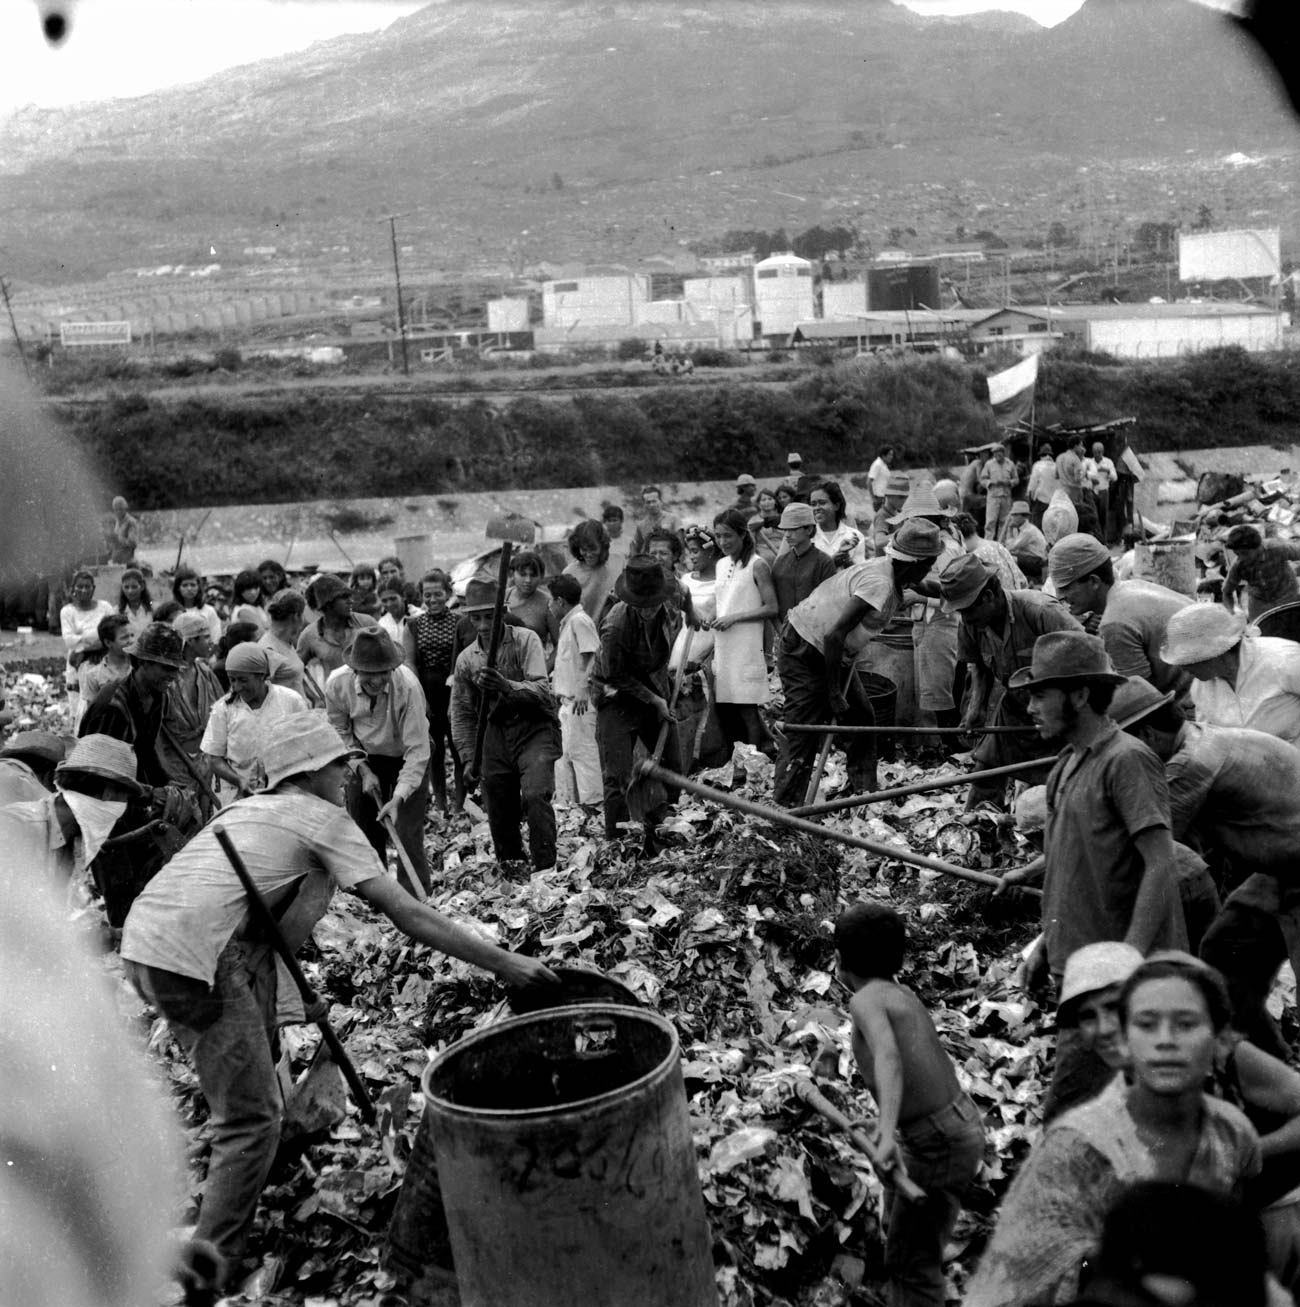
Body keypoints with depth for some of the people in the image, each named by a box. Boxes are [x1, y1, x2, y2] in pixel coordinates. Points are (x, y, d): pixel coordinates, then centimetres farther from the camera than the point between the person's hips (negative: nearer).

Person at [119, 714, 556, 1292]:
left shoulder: (247, 806, 24)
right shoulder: (323, 818, 1)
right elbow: (406, 913, -5)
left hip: (141, 940, 9)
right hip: (195, 960, -9)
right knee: (251, 1119, -1)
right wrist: (504, 963, -4)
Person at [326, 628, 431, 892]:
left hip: (406, 759, -3)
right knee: (364, 832, 7)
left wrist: (399, 798, -37)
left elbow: (417, 750, -31)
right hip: (365, 760, 4)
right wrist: (363, 770, -12)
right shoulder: (337, 684, -24)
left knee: (408, 837, -12)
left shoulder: (407, 686, -35)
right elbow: (340, 732, -4)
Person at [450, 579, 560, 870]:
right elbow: (462, 713, 11)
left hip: (535, 728, -4)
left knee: (535, 795, -24)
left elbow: (542, 690, -18)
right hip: (496, 734, 4)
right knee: (499, 812, 6)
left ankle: (545, 866, -19)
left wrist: (506, 687, -36)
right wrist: (468, 758, 3)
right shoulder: (466, 659, 4)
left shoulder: (525, 640, -8)